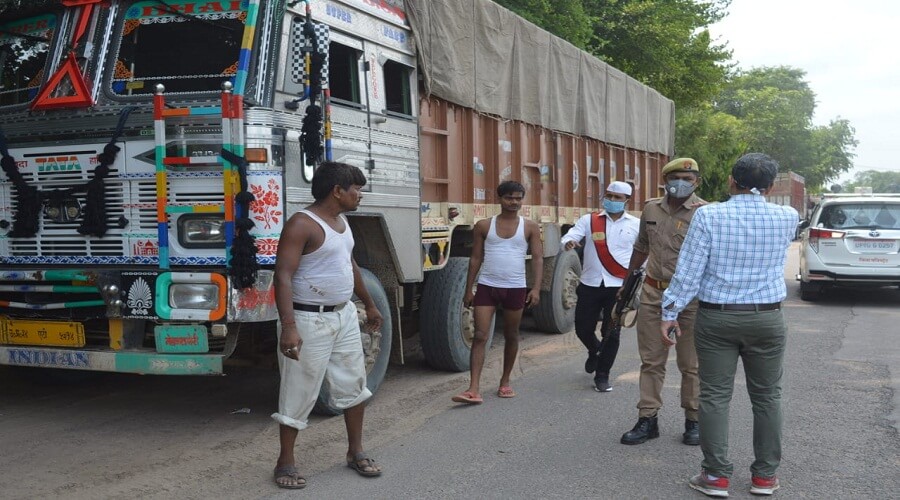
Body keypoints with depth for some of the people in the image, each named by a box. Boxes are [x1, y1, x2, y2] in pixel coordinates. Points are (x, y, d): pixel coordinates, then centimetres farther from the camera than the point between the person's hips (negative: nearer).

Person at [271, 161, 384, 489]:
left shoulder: (341, 221, 10)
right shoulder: (302, 224, -17)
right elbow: (283, 276, -24)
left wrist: (369, 304, 29)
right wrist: (288, 325, -32)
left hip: (344, 315, 9)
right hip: (310, 320, -9)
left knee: (353, 384, 15)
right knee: (299, 393, 1)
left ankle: (355, 452, 29)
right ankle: (285, 462, 14)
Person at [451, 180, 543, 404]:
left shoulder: (530, 227, 3)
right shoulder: (484, 226, 4)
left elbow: (538, 259, 0)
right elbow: (476, 258, 7)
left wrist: (536, 288, -12)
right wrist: (468, 290, 4)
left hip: (515, 288, 1)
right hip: (486, 286, 0)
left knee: (511, 336, 11)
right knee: (480, 336, -7)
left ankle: (505, 382, 28)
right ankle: (474, 389, -10)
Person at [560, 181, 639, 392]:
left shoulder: (636, 225, 4)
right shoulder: (589, 220, 3)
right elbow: (569, 236, -8)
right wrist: (568, 242, -31)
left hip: (619, 287, -1)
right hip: (590, 285, 1)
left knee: (611, 333, 1)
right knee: (583, 329, 8)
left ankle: (602, 376, 17)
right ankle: (595, 351, 42)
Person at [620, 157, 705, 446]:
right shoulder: (651, 209, 9)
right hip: (653, 293, 5)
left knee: (691, 364, 7)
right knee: (651, 360, 9)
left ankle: (693, 420, 21)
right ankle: (648, 419, 17)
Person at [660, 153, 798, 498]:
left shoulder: (708, 216, -10)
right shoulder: (786, 217, -1)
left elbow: (688, 271, -10)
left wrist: (670, 312, -2)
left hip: (716, 317, -2)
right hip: (767, 318, 2)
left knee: (715, 395, 5)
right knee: (766, 397, 12)